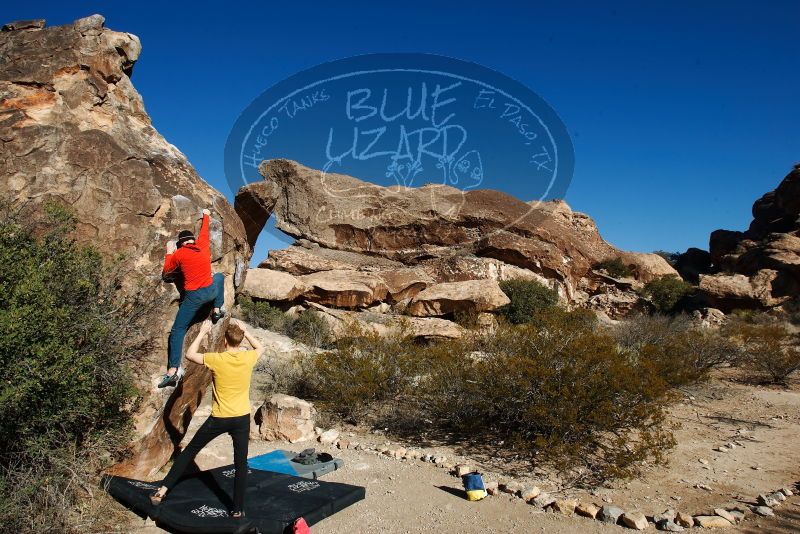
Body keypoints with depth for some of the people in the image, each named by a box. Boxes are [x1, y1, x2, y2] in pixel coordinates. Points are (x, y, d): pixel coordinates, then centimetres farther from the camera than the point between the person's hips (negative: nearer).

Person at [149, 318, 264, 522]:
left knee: (190, 450, 16)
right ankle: (238, 509, 12)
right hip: (242, 418, 2)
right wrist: (245, 331, 13)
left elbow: (189, 354, 2)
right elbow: (261, 348, 17)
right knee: (241, 464, 7)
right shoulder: (248, 358, -7)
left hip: (219, 418, -1)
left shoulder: (216, 359, -14)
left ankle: (163, 489, 20)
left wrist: (202, 332, 7)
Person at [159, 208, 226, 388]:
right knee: (220, 276, 36)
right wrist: (205, 216, 44)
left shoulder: (178, 254, -2)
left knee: (177, 331, 1)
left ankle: (173, 370, -12)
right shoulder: (203, 245, 6)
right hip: (211, 292, 3)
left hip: (193, 297, -3)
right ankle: (217, 310, 28)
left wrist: (169, 252, 22)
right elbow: (204, 230, 26)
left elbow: (166, 272, 12)